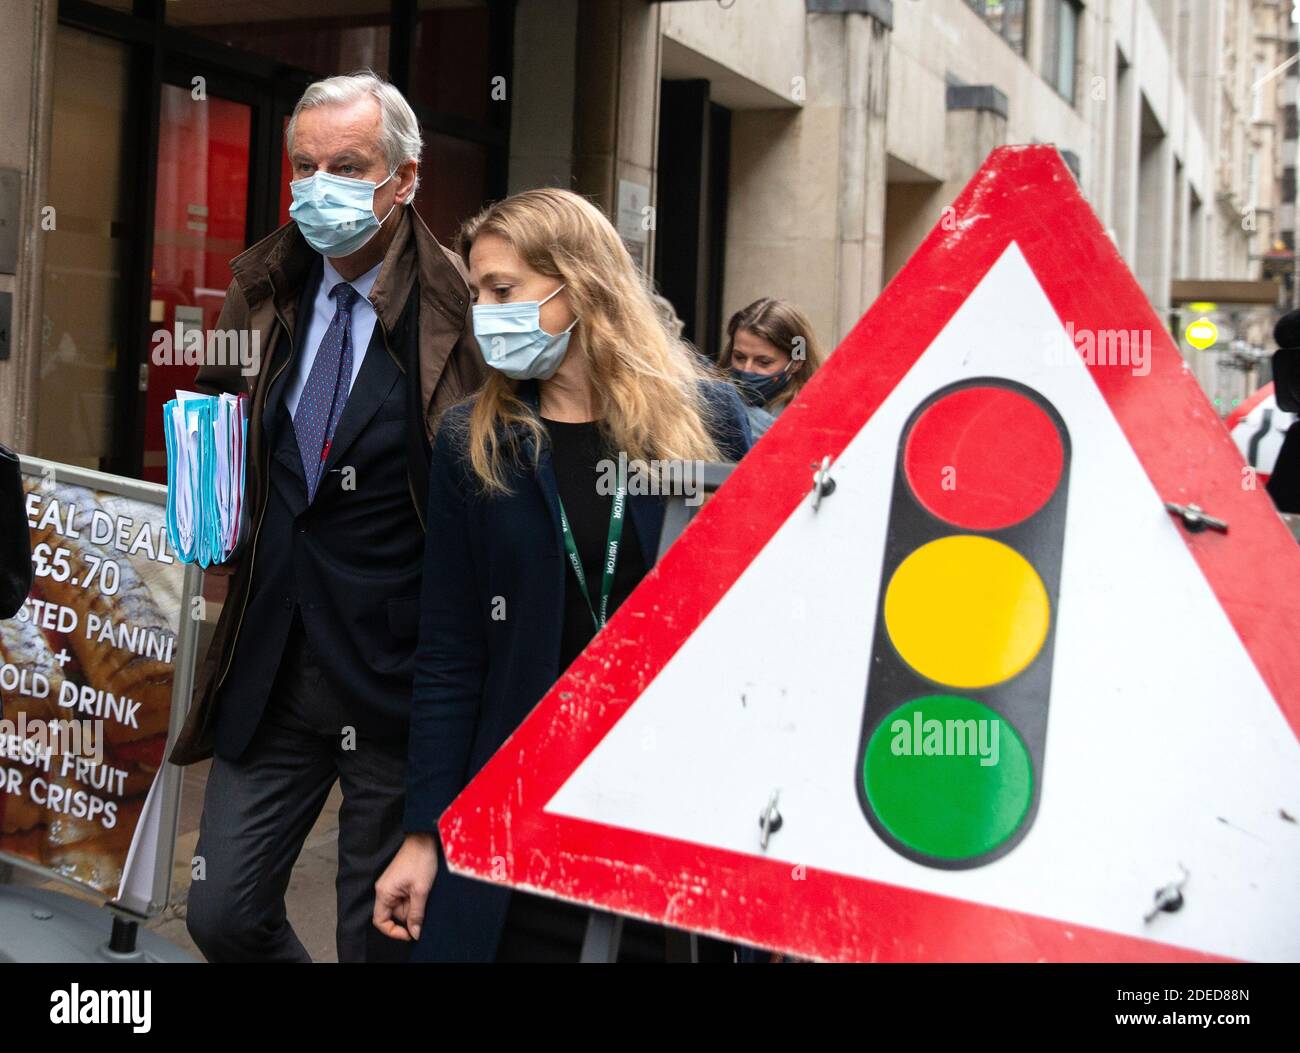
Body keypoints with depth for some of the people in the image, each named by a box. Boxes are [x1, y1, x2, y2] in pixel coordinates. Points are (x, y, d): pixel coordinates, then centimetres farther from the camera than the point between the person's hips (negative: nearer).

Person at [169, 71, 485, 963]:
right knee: (223, 914, 10)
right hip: (271, 675, 5)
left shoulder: (457, 311, -12)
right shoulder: (262, 291, 5)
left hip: (397, 685, -5)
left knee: (381, 937, 10)